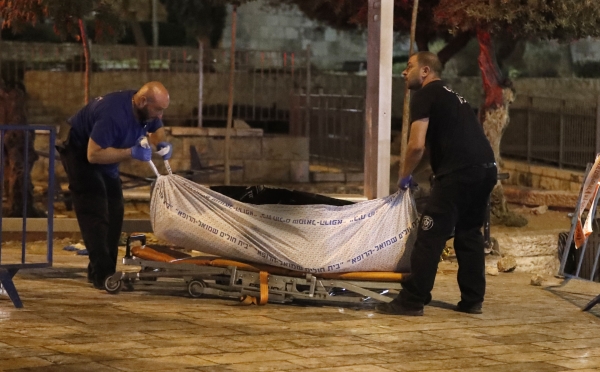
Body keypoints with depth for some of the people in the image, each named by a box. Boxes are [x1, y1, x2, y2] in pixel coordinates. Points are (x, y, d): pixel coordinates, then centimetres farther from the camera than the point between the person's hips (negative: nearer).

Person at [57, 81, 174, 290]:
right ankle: (102, 275, -20)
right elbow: (94, 155, -38)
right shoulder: (113, 114, -39)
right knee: (95, 212, -17)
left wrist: (161, 144, -16)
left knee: (114, 210, 5)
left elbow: (157, 130, 8)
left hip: (105, 151, 9)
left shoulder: (147, 111, -14)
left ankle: (100, 270, 10)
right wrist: (131, 152, -41)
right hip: (79, 151, -9)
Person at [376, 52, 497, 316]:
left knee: (430, 235, -5)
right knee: (469, 234, 18)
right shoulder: (452, 96, 27)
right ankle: (472, 300, 19)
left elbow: (417, 145, -9)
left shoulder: (425, 95, 0)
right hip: (487, 169, 9)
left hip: (460, 172, -9)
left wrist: (404, 177, 5)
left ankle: (411, 301, -4)